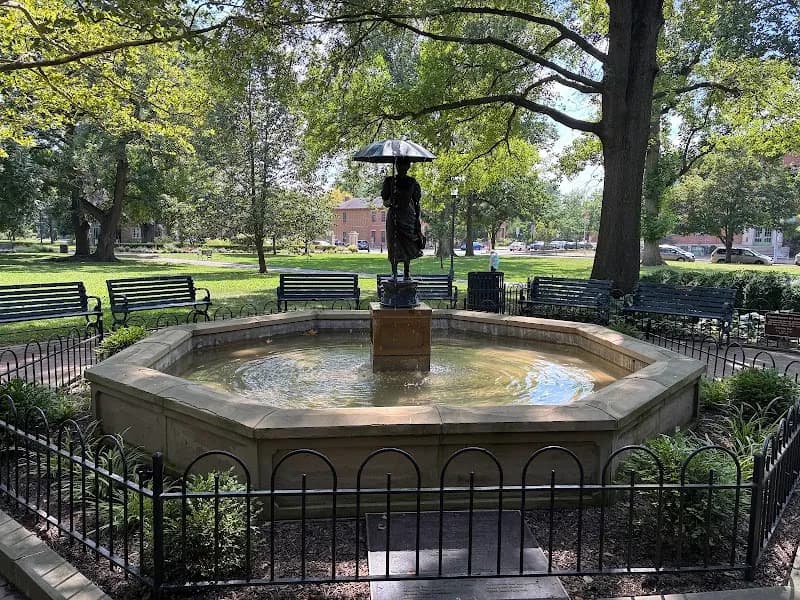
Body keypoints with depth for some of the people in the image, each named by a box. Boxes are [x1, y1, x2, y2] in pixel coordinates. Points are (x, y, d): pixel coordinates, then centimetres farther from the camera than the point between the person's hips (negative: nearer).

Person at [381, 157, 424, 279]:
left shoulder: (412, 182, 6)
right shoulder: (389, 181, 4)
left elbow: (416, 203, 8)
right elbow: (385, 201, 5)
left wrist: (417, 220, 4)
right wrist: (389, 202, -19)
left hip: (409, 216, 1)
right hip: (394, 216, -1)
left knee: (408, 246, 0)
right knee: (394, 245, -3)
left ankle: (406, 274, 8)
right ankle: (394, 273, 4)